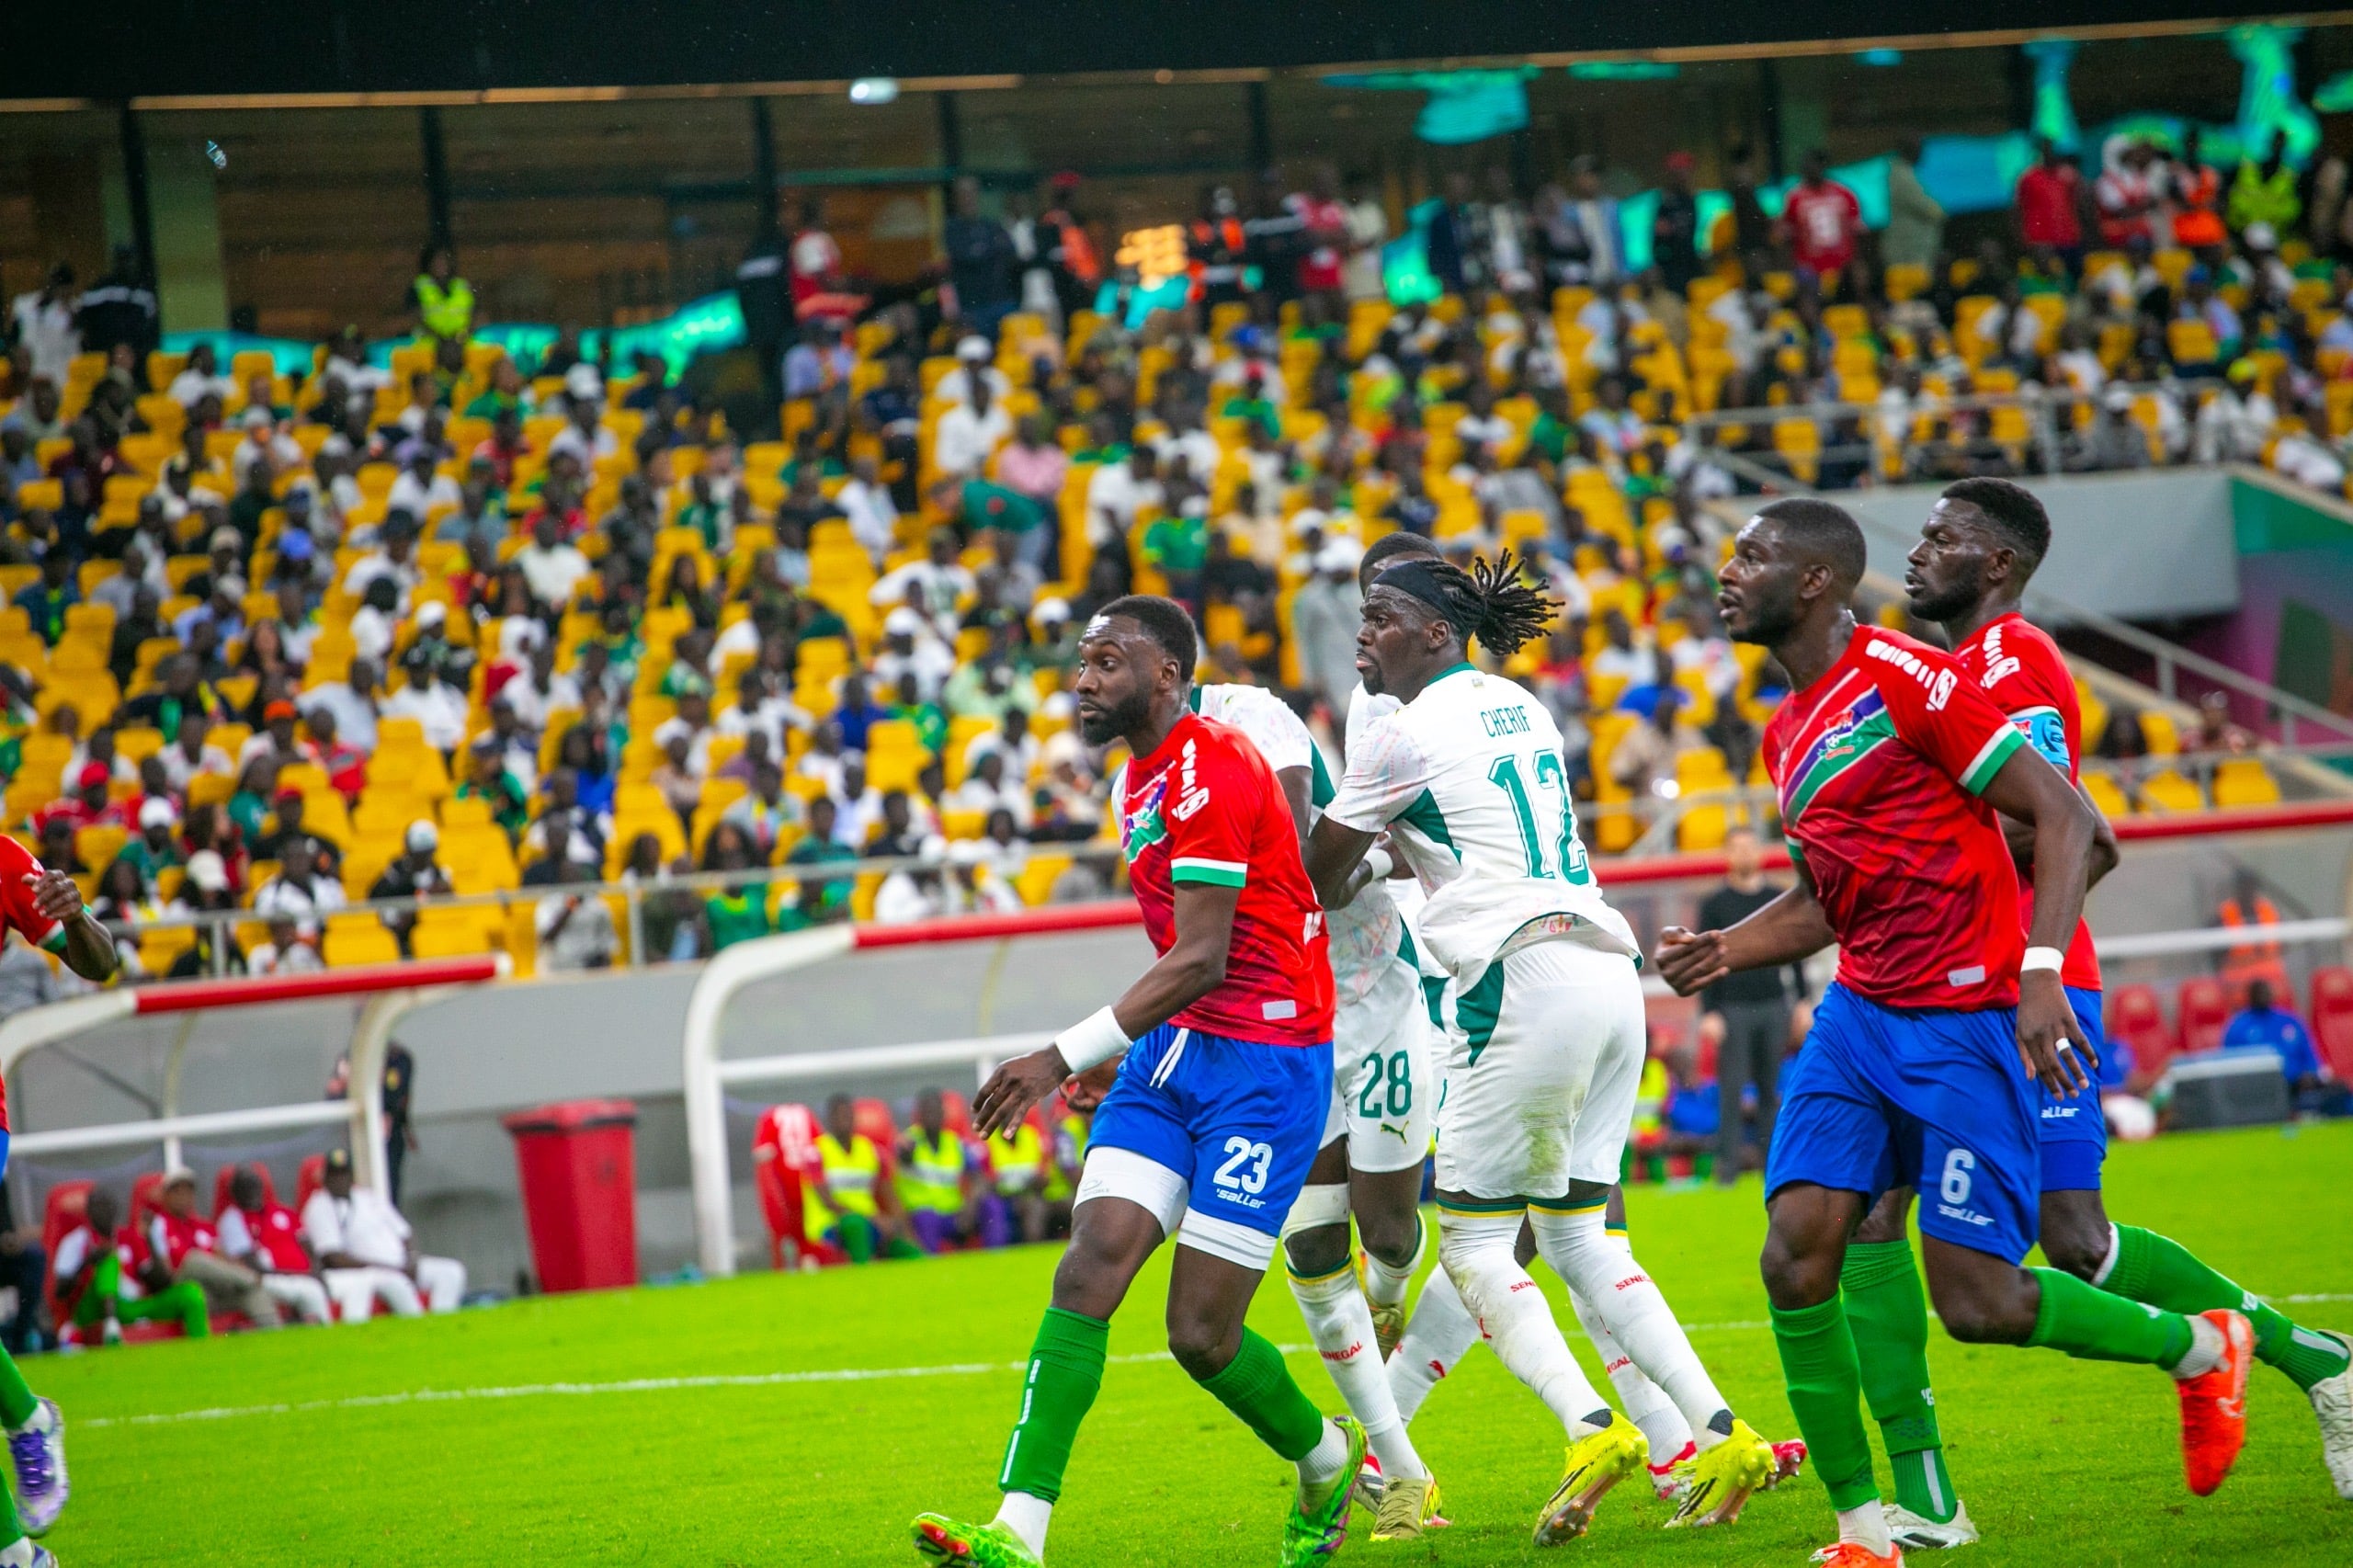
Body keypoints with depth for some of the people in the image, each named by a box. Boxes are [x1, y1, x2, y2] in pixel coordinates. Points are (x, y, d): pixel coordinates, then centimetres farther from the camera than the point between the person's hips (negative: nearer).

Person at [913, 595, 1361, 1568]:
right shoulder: (1144, 779, 15)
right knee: (1089, 1269, -10)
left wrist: (1068, 1055, -25)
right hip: (1172, 1054, 9)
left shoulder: (1209, 770, -16)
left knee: (1202, 1333, -6)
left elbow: (1200, 959, -22)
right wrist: (1125, 1051, 25)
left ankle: (1326, 1460, 24)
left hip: (1263, 1058, -9)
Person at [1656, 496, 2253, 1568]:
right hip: (1859, 1017, 8)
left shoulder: (1907, 680, -12)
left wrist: (2040, 972, -25)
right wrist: (1725, 952, 8)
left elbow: (2064, 817, -14)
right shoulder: (1787, 733, 15)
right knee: (1796, 1258, -10)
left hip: (1967, 1021, -8)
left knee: (1979, 1303, -8)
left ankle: (2201, 1349, 19)